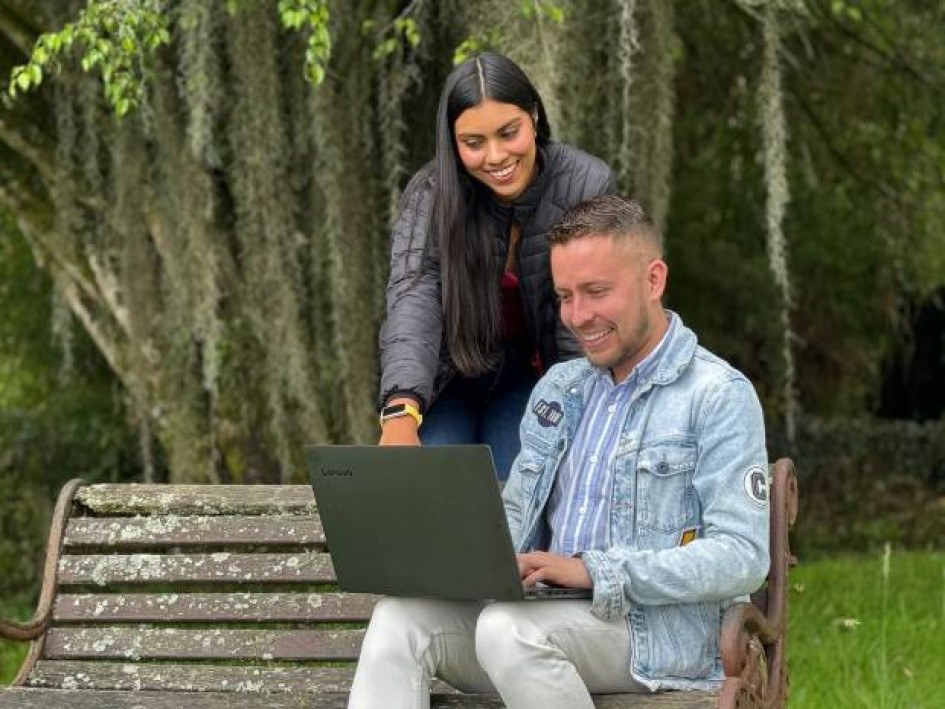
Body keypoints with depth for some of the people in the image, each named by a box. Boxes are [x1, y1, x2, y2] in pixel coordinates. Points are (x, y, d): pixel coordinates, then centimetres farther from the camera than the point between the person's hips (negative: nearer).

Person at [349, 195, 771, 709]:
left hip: (655, 631, -6)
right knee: (399, 619, -20)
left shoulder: (720, 397, -3)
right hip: (551, 616, 6)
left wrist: (592, 571, -21)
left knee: (508, 627, -35)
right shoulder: (558, 388, 20)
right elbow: (516, 514, 26)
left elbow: (743, 556, -13)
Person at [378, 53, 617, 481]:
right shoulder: (431, 194, -20)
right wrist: (400, 413, -52)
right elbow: (412, 300, -35)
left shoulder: (588, 188, -20)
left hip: (534, 375, 0)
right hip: (449, 376, 0)